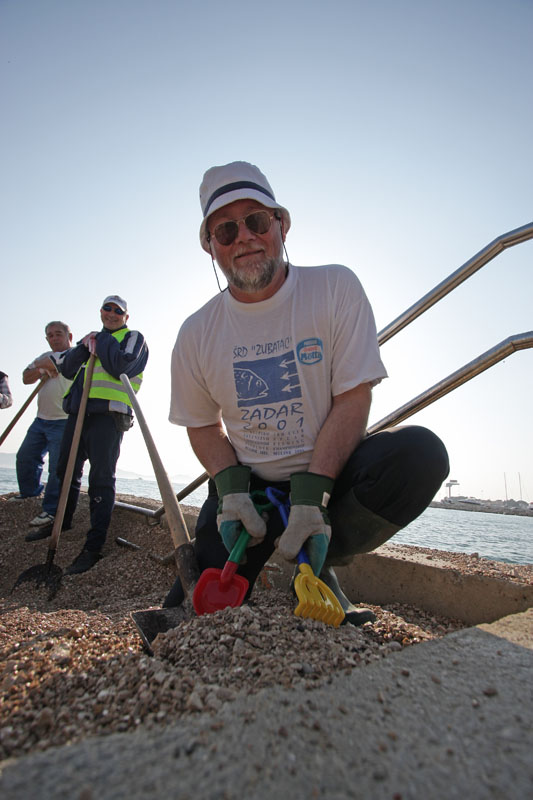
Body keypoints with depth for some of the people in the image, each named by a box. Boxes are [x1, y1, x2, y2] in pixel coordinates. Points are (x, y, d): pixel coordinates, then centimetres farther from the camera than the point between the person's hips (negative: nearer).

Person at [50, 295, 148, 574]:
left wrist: (101, 342, -3)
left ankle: (94, 547, -3)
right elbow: (66, 369, 16)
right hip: (79, 412, 7)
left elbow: (121, 365, -15)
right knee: (66, 470, 16)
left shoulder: (133, 337, 5)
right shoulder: (93, 337, 26)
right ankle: (62, 525, 37)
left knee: (101, 479, -7)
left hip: (108, 414, -7)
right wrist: (83, 347, 0)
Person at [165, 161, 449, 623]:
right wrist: (231, 487, -11)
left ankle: (318, 567, -7)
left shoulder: (336, 288, -8)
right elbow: (203, 425, 8)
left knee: (420, 452, -30)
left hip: (333, 471, 0)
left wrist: (311, 495, -23)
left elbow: (354, 399, -13)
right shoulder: (197, 335, -1)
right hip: (249, 483, 1)